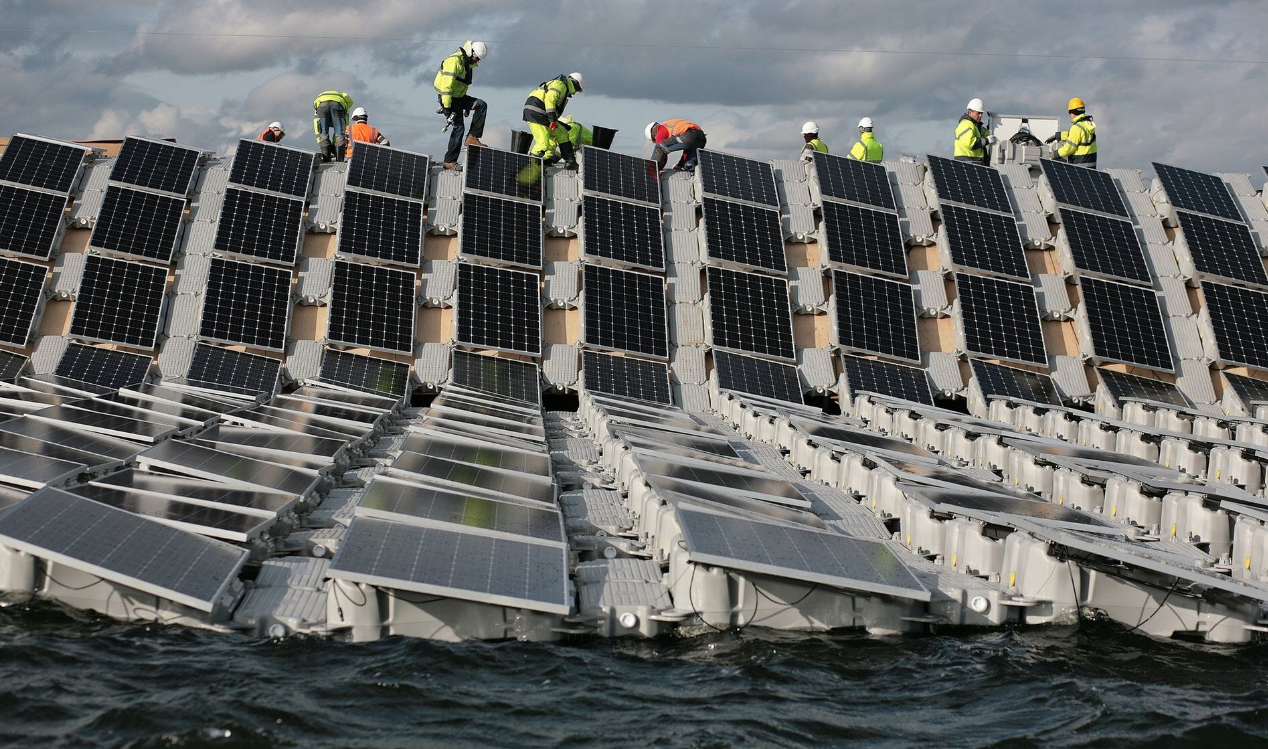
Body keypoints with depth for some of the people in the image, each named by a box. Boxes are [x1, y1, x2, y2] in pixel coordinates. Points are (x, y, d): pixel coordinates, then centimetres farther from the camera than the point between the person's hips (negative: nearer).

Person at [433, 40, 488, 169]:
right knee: (459, 127, -13)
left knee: (481, 105, -9)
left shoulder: (468, 64, 13)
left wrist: (467, 106, 26)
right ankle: (449, 161, -7)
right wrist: (447, 106, -26)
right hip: (448, 98, -9)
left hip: (459, 97, 9)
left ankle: (473, 137, -10)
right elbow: (446, 85, -24)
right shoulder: (454, 61, -18)